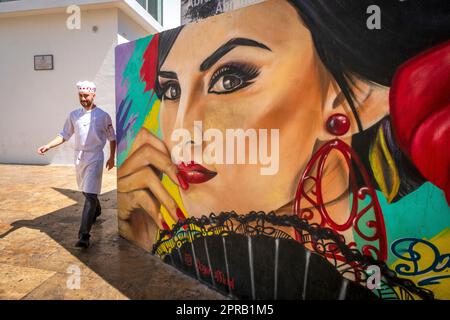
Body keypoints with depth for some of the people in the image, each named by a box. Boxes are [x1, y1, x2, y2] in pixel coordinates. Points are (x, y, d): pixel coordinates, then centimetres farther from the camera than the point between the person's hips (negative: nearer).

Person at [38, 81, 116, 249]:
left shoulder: (103, 116, -5)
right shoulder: (74, 115, 6)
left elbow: (112, 138, 2)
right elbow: (64, 135, 9)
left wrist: (111, 157, 1)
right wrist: (48, 146, -5)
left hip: (95, 158, -5)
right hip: (79, 157, 5)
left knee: (90, 194, -12)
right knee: (86, 191, 20)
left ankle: (84, 235, -15)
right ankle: (96, 211, 49)